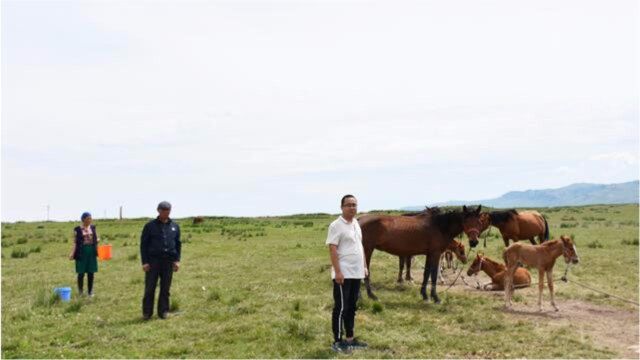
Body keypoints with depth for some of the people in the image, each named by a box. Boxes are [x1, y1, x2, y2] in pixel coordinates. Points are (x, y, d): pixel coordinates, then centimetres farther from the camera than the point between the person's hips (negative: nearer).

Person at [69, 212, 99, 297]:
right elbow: (75, 242, -5)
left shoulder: (93, 227, 8)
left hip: (91, 252, 4)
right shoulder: (77, 229, -5)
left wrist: (97, 240, -5)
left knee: (91, 273, 5)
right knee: (81, 273, -2)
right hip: (82, 252, -3)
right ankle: (80, 292, 13)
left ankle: (90, 292, 14)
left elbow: (96, 238, 17)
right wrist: (72, 253, -15)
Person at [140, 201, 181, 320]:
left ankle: (163, 312, 14)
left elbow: (178, 244, 13)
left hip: (168, 261, 2)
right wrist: (144, 262, -7)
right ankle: (147, 313, 10)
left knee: (165, 289, 6)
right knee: (150, 288, -1)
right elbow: (143, 244, 0)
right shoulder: (150, 226, 0)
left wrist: (177, 260, 3)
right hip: (153, 261, -2)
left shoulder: (174, 226, 9)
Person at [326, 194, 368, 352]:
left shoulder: (356, 223, 12)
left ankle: (350, 338, 24)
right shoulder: (336, 225, -13)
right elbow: (332, 249, -17)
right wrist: (338, 271, -21)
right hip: (343, 274, -8)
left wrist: (364, 266, 17)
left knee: (352, 307, 15)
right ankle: (337, 341, 7)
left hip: (356, 273, 8)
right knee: (341, 307, -2)